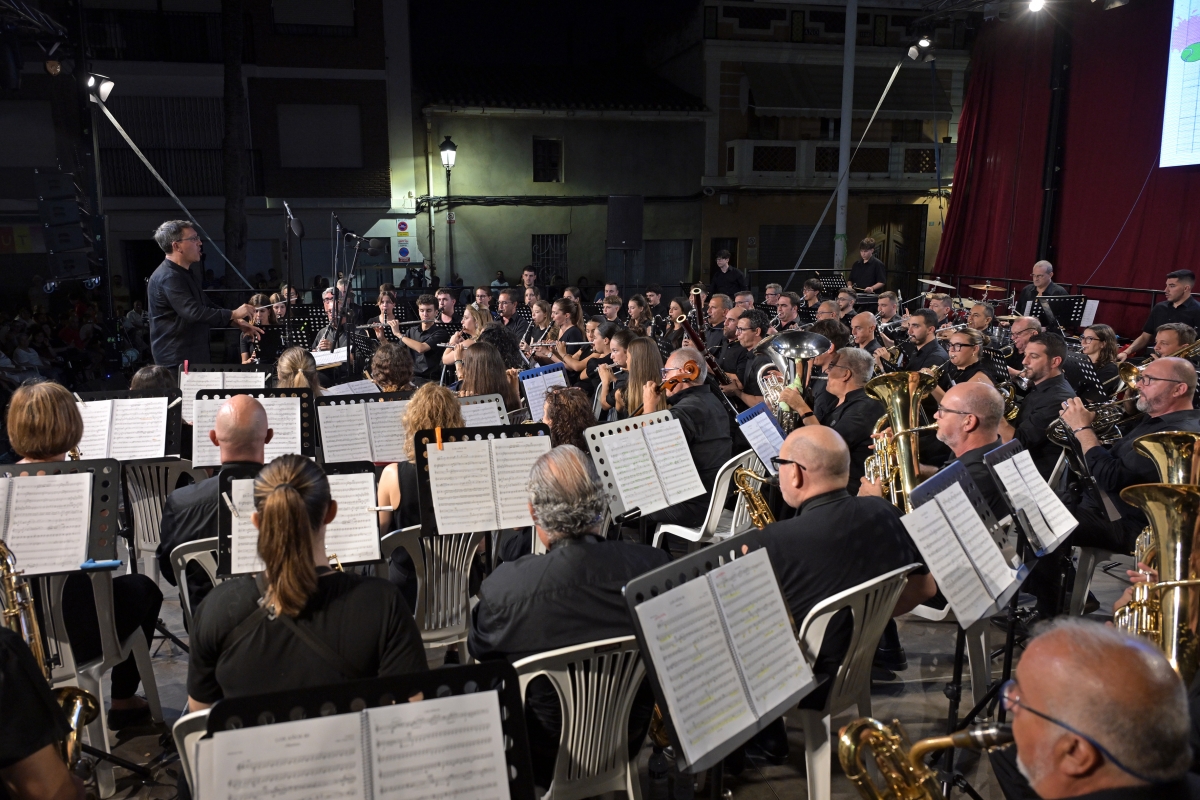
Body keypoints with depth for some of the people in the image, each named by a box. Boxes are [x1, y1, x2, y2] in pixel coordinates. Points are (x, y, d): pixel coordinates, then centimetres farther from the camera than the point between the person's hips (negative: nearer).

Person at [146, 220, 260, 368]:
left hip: (194, 355, 10)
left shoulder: (187, 272, 15)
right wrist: (233, 314, -19)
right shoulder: (168, 277, -19)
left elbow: (206, 305, 22)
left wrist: (236, 322, 9)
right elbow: (194, 312, -28)